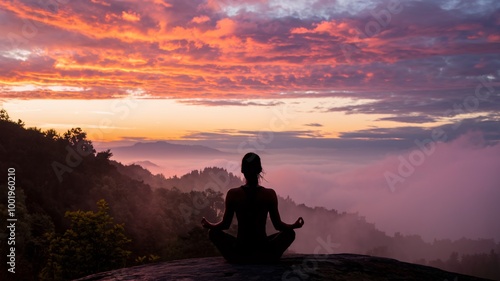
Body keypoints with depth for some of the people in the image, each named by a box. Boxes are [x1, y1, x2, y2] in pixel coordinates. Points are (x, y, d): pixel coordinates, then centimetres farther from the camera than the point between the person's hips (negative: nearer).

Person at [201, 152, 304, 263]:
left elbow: (225, 224, 1)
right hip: (265, 255, 0)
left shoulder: (233, 194, -8)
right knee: (289, 233, 26)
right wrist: (294, 225, 17)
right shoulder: (270, 194, -9)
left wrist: (208, 225, 21)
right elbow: (278, 225, -2)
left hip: (239, 255, 0)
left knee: (213, 232, 26)